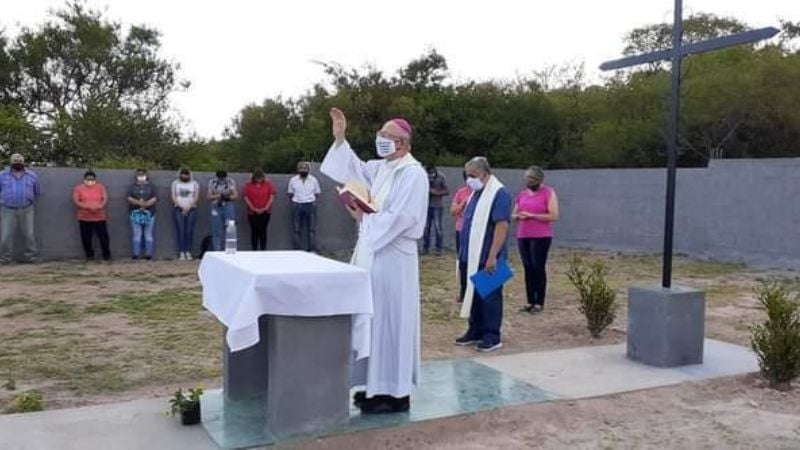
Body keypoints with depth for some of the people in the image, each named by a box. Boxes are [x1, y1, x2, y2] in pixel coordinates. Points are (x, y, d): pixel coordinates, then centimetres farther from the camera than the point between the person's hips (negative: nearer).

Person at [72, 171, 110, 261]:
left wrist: (99, 206, -23)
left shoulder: (100, 187, 6)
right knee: (86, 238, 5)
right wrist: (87, 207, -20)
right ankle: (89, 255, 20)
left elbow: (105, 199, -3)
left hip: (99, 218, 0)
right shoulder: (78, 188, 3)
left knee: (104, 237, 2)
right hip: (84, 218, 0)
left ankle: (106, 254, 17)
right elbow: (76, 201, -6)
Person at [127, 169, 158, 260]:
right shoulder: (133, 186, 12)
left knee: (148, 235, 0)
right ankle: (136, 254, 2)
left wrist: (146, 204, -18)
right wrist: (138, 202, -18)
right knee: (137, 235, -1)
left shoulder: (151, 186, 8)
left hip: (149, 213, -1)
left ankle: (149, 254, 2)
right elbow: (129, 198, 0)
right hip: (136, 213, 1)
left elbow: (155, 198, -2)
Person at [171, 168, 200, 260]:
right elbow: (174, 197, 4)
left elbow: (196, 197, 1)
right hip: (178, 209, 0)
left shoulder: (195, 183, 9)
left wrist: (188, 208, -9)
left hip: (191, 209, 0)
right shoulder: (175, 183, 11)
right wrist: (181, 207, -8)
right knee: (180, 230, -7)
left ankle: (188, 252, -3)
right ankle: (181, 252, -7)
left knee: (189, 231, -6)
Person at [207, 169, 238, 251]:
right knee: (217, 231, 1)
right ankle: (217, 251, 7)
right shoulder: (212, 182, 4)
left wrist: (228, 197, -21)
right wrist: (218, 196, -14)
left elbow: (235, 195, -1)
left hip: (228, 207, -1)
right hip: (216, 208, 1)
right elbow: (209, 197, 3)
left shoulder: (231, 182, 0)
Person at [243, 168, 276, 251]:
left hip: (265, 212, 0)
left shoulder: (268, 183, 0)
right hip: (252, 212, 0)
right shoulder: (249, 184, -2)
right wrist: (253, 208, -9)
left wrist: (266, 207, -8)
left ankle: (263, 249, 4)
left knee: (263, 231, 0)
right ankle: (254, 249, 6)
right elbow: (245, 196, -4)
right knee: (254, 231, 2)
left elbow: (272, 195, -1)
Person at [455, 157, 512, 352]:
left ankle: (492, 336, 10)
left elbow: (502, 226, -20)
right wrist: (463, 255, 17)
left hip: (487, 259, -8)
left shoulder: (499, 193, -13)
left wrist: (492, 257, -23)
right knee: (472, 294, 14)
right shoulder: (476, 193, 14)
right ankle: (476, 331, 25)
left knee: (489, 297, 0)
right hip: (470, 258, 8)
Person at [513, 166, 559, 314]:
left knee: (538, 268, -5)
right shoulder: (522, 194, 14)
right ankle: (530, 301, 11)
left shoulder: (549, 193, -3)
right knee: (528, 268, 6)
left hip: (541, 237, -5)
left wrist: (531, 215, -14)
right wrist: (519, 216, -3)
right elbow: (514, 214, 21)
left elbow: (554, 216, -12)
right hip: (523, 236, 6)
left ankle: (539, 303, 1)